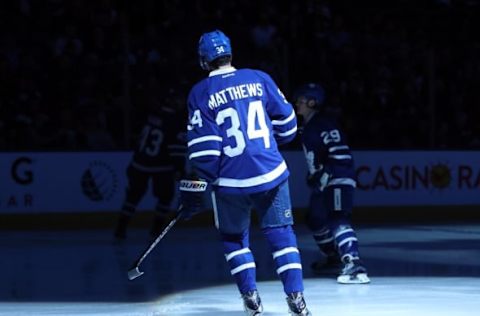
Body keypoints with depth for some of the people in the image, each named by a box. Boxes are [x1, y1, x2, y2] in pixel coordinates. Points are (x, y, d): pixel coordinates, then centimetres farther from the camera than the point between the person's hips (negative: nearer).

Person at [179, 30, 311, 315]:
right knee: (281, 233, 10)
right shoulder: (259, 79, 3)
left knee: (234, 237, 19)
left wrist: (196, 186, -2)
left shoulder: (201, 94, -4)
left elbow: (202, 148, -8)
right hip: (271, 174, 1)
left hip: (231, 182, -1)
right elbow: (286, 122, 9)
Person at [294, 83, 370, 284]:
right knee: (315, 220, 22)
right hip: (322, 182, 11)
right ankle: (334, 255, 42)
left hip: (338, 179, -11)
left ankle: (353, 263, -37)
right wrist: (314, 175, 22)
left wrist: (324, 174, -25)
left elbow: (341, 154, -24)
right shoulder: (307, 126, 13)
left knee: (337, 220, -25)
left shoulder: (325, 124, -18)